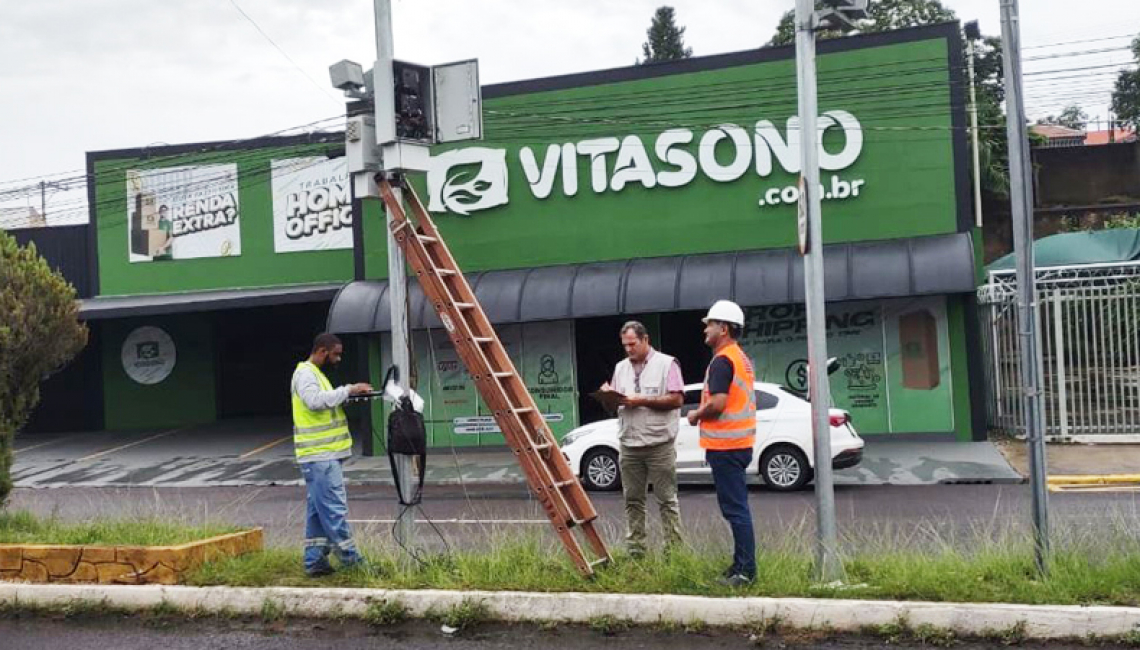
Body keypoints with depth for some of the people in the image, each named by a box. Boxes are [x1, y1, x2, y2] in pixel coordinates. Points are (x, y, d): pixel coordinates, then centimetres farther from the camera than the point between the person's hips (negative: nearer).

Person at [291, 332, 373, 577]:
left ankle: (315, 561, 13)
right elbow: (315, 400, -27)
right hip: (320, 455, -10)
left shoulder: (315, 373, 22)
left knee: (318, 510, 10)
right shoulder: (305, 373, -10)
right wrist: (347, 390, -22)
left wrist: (347, 397, 7)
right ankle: (352, 560, -5)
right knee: (335, 509, -7)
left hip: (322, 455, 10)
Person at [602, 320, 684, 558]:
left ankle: (674, 549, 1)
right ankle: (635, 551, 14)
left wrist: (642, 400, -16)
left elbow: (677, 399, -11)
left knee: (667, 499, -2)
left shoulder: (666, 364, -1)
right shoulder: (621, 368, 16)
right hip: (628, 444, 5)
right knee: (633, 500, 8)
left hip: (659, 444, -5)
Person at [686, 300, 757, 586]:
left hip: (725, 445, -10)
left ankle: (745, 570, -4)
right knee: (737, 508, 15)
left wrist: (696, 415, -7)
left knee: (735, 509, -7)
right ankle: (742, 565, 21)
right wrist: (703, 413, 16)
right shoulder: (742, 359, 16)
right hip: (741, 442, 10)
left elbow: (718, 403, -24)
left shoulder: (722, 361, -15)